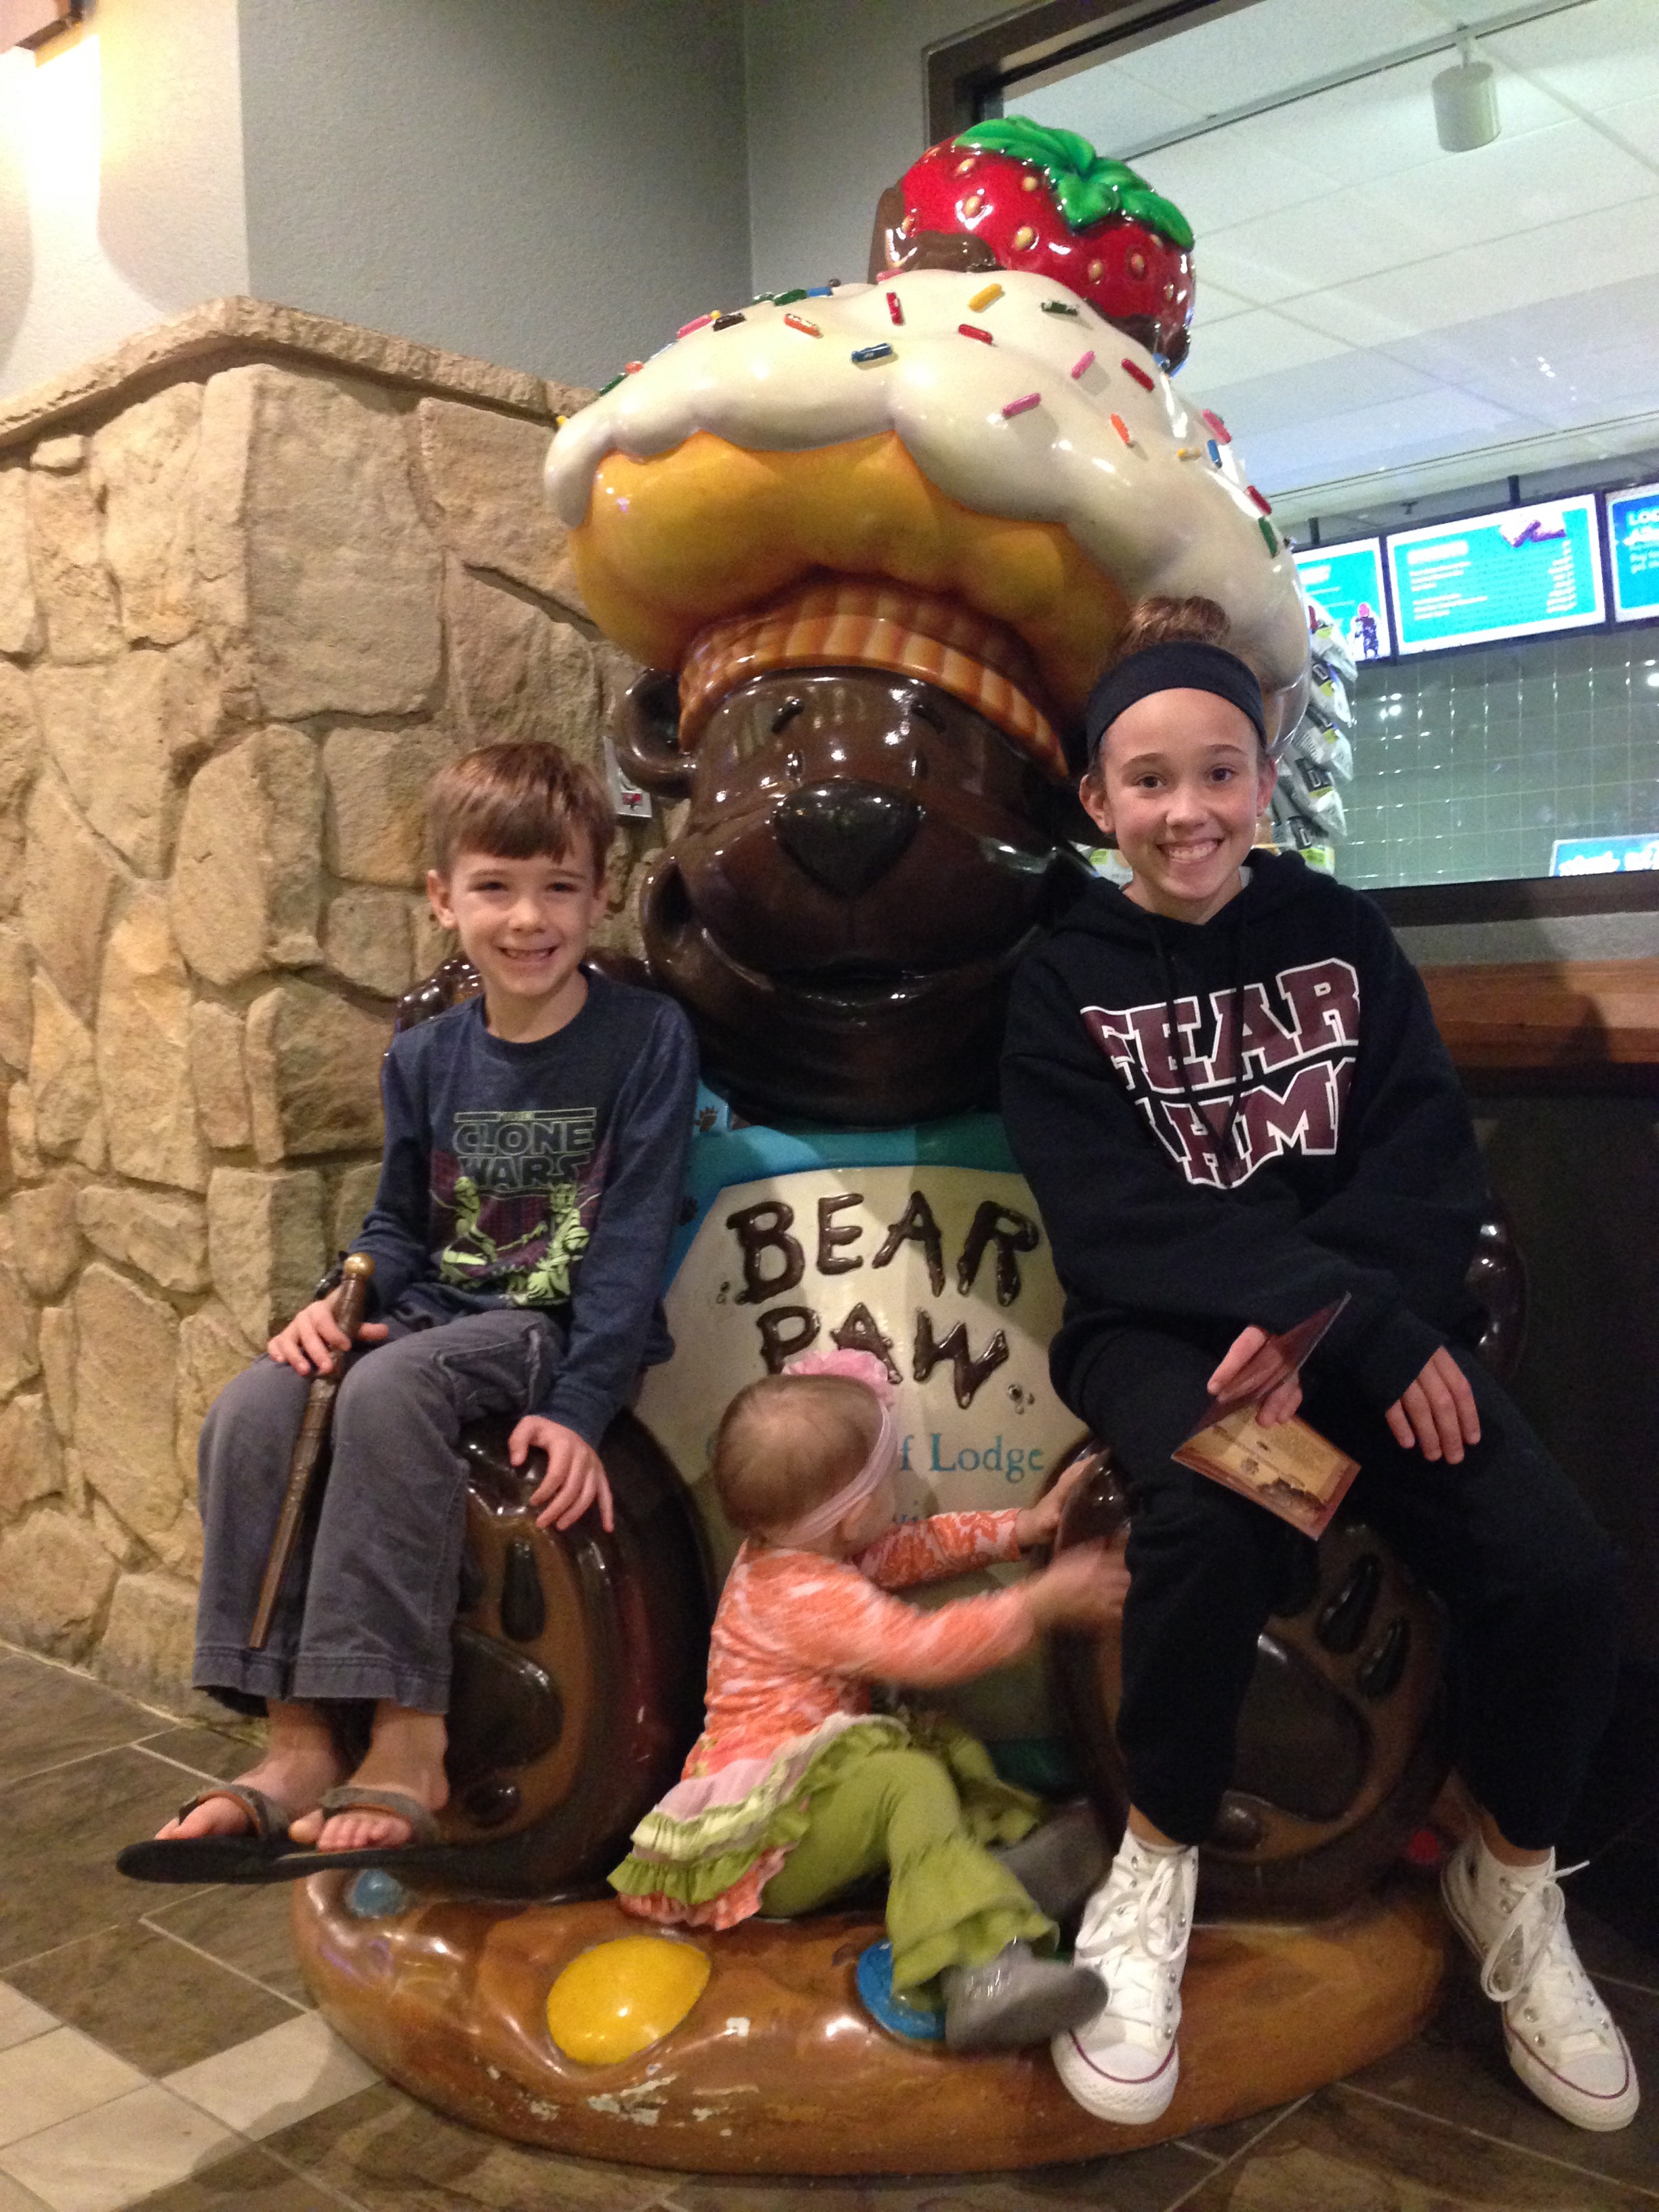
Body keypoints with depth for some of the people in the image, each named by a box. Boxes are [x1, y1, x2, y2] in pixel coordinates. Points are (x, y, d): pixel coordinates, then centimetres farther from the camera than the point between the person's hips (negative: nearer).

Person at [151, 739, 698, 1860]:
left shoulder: (648, 1037, -7)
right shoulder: (426, 1060, 8)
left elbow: (634, 1237, -12)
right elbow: (401, 1224, 16)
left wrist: (580, 1408, -20)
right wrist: (344, 1298, -7)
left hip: (561, 1325, -5)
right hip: (439, 1308, 6)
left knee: (390, 1389, -33)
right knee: (253, 1409, -19)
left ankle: (407, 1747, -25)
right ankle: (298, 1745, -10)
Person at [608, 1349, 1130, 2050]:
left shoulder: (797, 1551, 7)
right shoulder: (803, 1596, -24)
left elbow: (913, 1547, 14)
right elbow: (920, 1648, -30)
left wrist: (1024, 1526, 6)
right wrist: (1040, 1604, -25)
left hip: (802, 1783, 10)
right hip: (759, 1845, -10)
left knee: (949, 1746, 7)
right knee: (906, 1781, -29)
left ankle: (1004, 1850, -16)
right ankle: (982, 1976, -41)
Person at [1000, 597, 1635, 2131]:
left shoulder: (1341, 936, 8)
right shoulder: (1065, 985, 1)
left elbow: (1429, 1161, -1)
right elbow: (1123, 1224, -11)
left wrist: (1320, 1323, -19)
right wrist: (1356, 1317, -22)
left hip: (1368, 1321, 3)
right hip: (1164, 1330, -2)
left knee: (1558, 1567, -20)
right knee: (1214, 1514, -35)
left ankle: (1513, 1883, 9)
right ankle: (1157, 1865, -9)